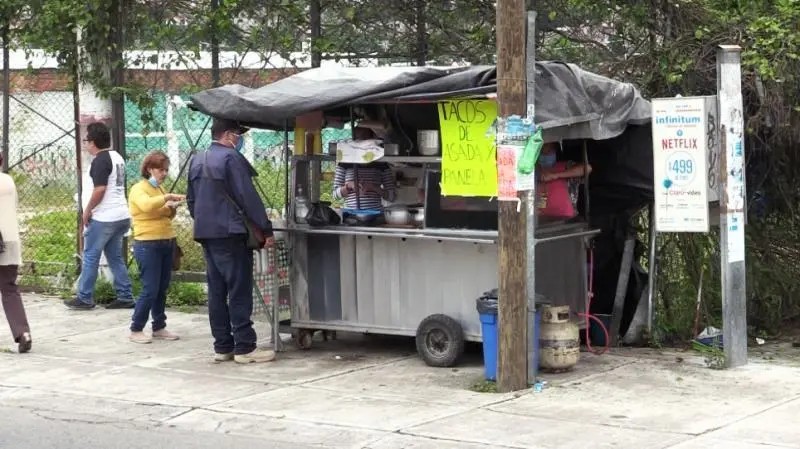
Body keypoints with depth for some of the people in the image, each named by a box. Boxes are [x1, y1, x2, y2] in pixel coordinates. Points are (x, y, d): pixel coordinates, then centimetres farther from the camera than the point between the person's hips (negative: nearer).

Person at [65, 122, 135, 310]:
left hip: (104, 217, -9)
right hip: (121, 215, 9)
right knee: (115, 257, 13)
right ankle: (125, 297, 11)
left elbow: (100, 189, -22)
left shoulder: (100, 160, -14)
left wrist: (87, 210, -10)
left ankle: (85, 299, 6)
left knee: (90, 257, 1)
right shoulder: (117, 157, 13)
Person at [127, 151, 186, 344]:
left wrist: (172, 208, 3)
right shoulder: (139, 189, -7)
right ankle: (136, 330, 0)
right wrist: (167, 197, -31)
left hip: (167, 243, 8)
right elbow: (147, 205, -29)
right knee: (150, 290, -8)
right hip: (148, 245, -8)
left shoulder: (159, 189, 16)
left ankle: (159, 328, 16)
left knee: (162, 289, 9)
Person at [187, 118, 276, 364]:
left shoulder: (196, 162, 14)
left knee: (217, 291, 10)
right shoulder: (231, 158, -12)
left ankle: (222, 347, 12)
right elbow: (248, 197, -15)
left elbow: (191, 200, 19)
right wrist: (266, 230, -11)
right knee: (240, 292, -5)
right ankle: (245, 347, -4)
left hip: (205, 233, 8)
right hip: (230, 233, -8)